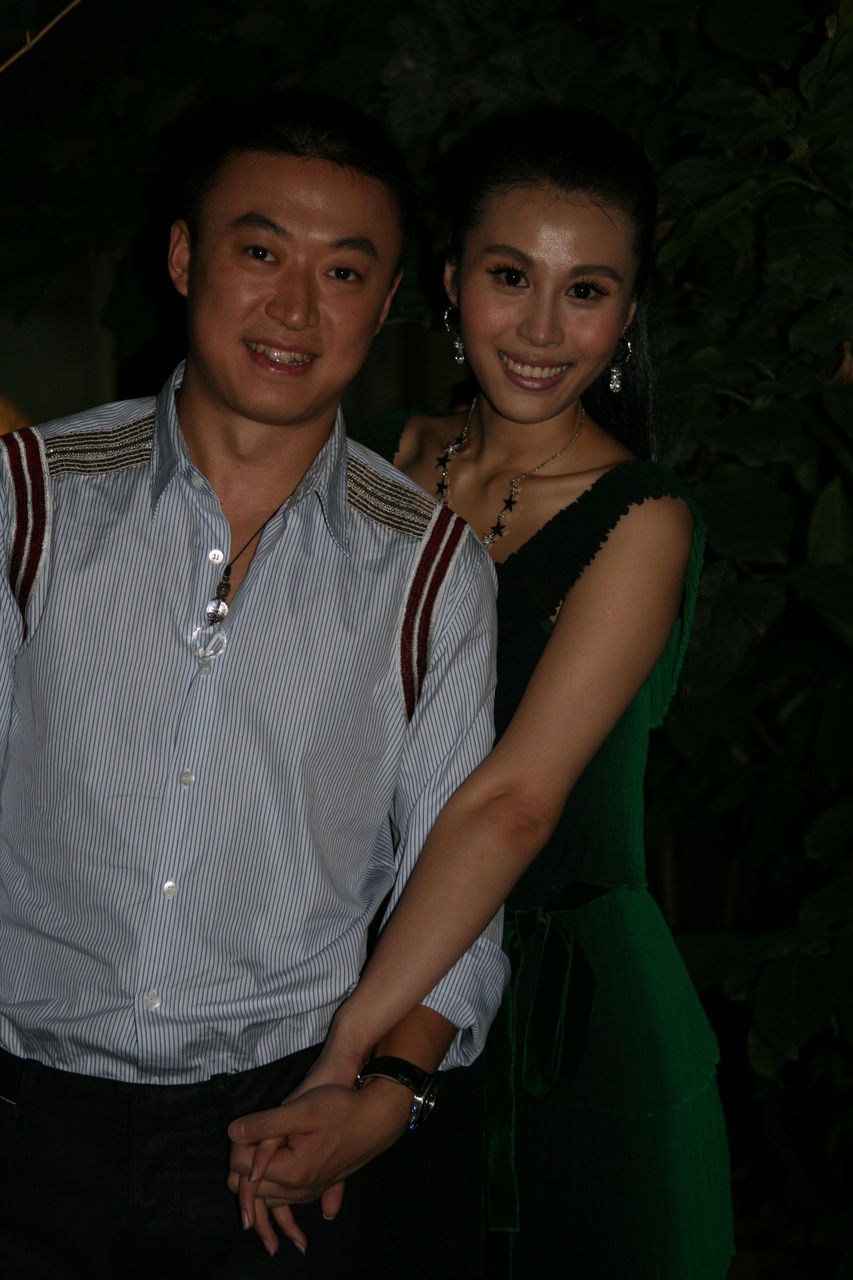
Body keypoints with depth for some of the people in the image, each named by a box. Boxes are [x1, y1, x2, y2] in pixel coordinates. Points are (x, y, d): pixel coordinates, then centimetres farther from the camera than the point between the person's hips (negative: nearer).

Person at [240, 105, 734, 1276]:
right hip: (374, 974, 5)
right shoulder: (384, 457, 1)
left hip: (567, 1016, -4)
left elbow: (514, 805, -25)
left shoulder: (640, 522, -15)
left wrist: (345, 1050, -30)